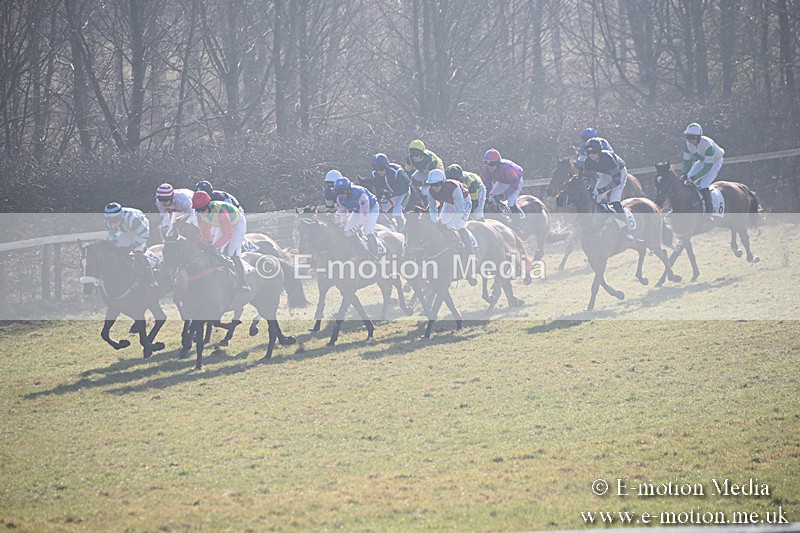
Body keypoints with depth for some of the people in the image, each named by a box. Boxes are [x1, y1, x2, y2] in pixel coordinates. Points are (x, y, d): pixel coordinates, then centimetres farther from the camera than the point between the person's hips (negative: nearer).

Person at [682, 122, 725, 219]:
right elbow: (687, 160, -8)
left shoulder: (707, 144, -37)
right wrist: (684, 174, -24)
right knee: (688, 181, -5)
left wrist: (696, 176, -40)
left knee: (704, 184, -23)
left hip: (715, 161, -7)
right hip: (702, 161, 7)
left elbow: (708, 165, -34)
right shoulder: (688, 144, -17)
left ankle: (709, 210, -21)